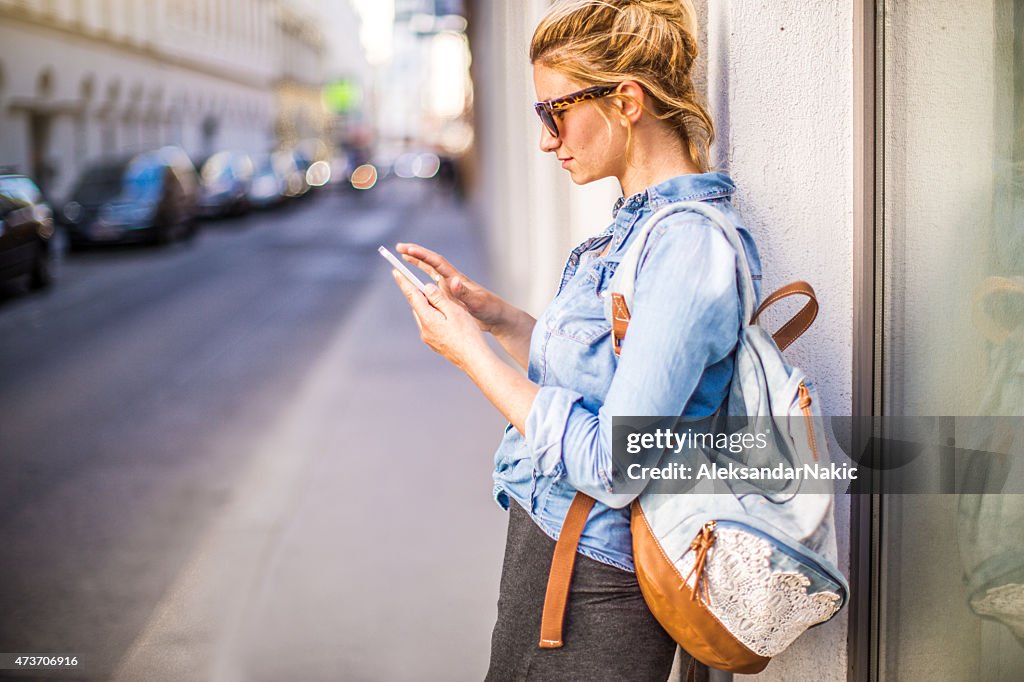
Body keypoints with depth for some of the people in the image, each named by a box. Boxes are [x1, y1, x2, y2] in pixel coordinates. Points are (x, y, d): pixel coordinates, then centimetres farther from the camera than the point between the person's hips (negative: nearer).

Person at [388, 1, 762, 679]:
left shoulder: (690, 246, -23)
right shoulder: (636, 223, 7)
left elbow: (612, 467, -26)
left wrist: (471, 352, -17)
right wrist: (494, 313, 7)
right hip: (549, 547, 9)